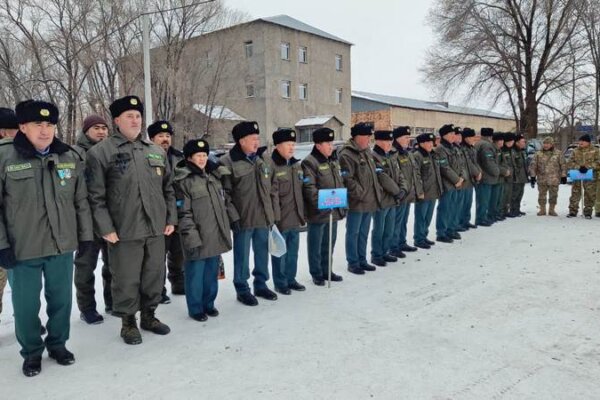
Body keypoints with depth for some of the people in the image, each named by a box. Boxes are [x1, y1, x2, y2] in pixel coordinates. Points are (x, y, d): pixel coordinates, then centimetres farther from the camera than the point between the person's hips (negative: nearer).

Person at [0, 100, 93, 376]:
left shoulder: (70, 157, 4)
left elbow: (81, 201, 9)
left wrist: (85, 235, 6)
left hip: (62, 245, 3)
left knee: (61, 299, 15)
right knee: (26, 304, 9)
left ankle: (58, 344, 36)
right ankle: (32, 352, 31)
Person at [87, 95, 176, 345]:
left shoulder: (156, 151, 11)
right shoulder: (100, 152, -4)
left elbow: (168, 189, 15)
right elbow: (96, 196, -7)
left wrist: (171, 218, 9)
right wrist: (106, 228, -12)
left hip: (156, 228, 5)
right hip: (123, 231, -4)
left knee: (155, 276, 14)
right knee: (127, 280, 6)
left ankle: (149, 315, 33)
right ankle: (128, 322, 24)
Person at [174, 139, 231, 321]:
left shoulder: (213, 176, 14)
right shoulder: (183, 181, -9)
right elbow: (183, 213, -13)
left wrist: (225, 229, 17)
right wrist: (191, 237, -18)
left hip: (215, 235, 7)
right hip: (198, 238, -6)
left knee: (212, 272, 14)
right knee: (196, 273, 3)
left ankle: (208, 303, 28)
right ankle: (195, 308, 17)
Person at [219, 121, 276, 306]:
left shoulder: (263, 158, 9)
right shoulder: (228, 162, -12)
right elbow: (224, 192, -13)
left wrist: (271, 212, 15)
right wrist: (233, 216, -17)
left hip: (263, 216, 6)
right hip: (243, 218, -6)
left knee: (262, 252, 16)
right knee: (242, 255, 6)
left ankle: (261, 284, 33)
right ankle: (242, 289, 22)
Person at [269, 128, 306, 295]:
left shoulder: (297, 165, 12)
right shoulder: (271, 166, -14)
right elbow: (272, 194, -18)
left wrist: (302, 213, 16)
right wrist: (275, 217, -19)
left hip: (295, 218, 7)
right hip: (281, 219, -7)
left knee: (293, 251, 17)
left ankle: (290, 279, 31)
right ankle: (280, 283, 18)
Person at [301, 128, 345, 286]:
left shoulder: (333, 160, 15)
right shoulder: (309, 163, -13)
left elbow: (340, 184, 21)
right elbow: (309, 188, -20)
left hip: (334, 211, 8)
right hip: (318, 213, -8)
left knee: (329, 244, 17)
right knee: (316, 245, 4)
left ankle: (326, 271, 31)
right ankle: (317, 274, 17)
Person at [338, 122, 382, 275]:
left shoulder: (367, 151, 15)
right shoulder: (347, 155, -15)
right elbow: (348, 179, -21)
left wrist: (377, 191, 13)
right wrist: (360, 194, -20)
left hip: (370, 201, 9)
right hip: (356, 203, -9)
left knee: (363, 233, 17)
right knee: (353, 233, 3)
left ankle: (362, 260, 27)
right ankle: (352, 263, 13)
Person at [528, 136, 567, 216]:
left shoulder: (558, 153, 2)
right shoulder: (538, 154, 2)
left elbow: (563, 165, 4)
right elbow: (533, 165, 2)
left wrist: (563, 176, -1)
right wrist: (532, 176, -3)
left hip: (554, 180, 0)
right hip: (541, 179, 0)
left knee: (553, 195, 6)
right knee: (542, 195, 6)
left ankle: (552, 210, 20)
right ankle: (542, 209, 18)